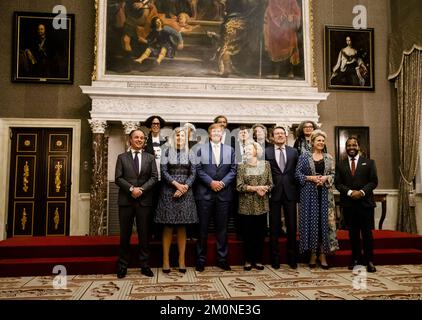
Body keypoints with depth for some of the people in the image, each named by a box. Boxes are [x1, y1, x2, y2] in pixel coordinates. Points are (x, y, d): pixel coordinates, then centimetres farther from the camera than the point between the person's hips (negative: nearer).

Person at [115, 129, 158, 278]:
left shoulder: (150, 158, 11)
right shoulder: (122, 157, 9)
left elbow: (154, 177, 2)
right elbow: (118, 178, 0)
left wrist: (142, 189, -12)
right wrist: (131, 188, -14)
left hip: (144, 200, 1)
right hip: (126, 200, 0)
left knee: (144, 234, 5)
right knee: (125, 234, 5)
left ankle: (144, 265, 14)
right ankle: (122, 265, 15)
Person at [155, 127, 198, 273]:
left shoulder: (189, 154, 10)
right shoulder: (166, 152, 5)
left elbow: (193, 173, 4)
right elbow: (163, 171, -4)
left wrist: (184, 187, -10)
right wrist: (176, 184, -14)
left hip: (185, 192, 2)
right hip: (169, 192, -2)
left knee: (182, 227, 4)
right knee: (168, 227, 0)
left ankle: (181, 260, 9)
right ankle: (166, 260, 6)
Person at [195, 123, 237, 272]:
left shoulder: (229, 149, 11)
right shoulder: (201, 148, 5)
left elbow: (233, 170, 5)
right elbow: (198, 169, -2)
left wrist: (222, 182, -8)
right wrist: (211, 182, -12)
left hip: (224, 193, 2)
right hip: (205, 193, -2)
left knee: (222, 227, 7)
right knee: (203, 227, 4)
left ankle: (222, 258, 17)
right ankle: (201, 259, 14)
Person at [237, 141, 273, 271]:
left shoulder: (265, 164, 7)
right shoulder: (241, 166, 3)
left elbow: (270, 184, 5)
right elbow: (239, 186, -6)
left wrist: (264, 189, -15)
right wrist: (256, 188, -15)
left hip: (261, 204, 1)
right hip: (246, 205, -1)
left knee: (260, 233, 4)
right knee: (247, 233, 2)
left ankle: (258, 260, 15)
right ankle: (248, 260, 13)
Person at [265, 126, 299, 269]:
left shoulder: (293, 151, 8)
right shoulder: (266, 152, 1)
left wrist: (297, 191, 1)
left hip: (290, 192, 2)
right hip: (274, 193, -2)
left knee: (292, 226, 7)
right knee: (274, 227, 5)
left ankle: (292, 258, 20)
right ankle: (275, 258, 17)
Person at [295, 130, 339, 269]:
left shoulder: (329, 157, 10)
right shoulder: (304, 156, 2)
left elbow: (333, 174, 8)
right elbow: (298, 173, -1)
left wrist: (326, 178, -11)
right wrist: (310, 178, -13)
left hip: (325, 194, 2)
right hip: (309, 193, -2)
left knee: (324, 221, 1)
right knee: (311, 221, 0)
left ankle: (323, 254, 10)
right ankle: (313, 254, 11)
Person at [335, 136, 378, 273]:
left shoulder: (369, 162, 7)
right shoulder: (340, 165, 10)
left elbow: (374, 181, 1)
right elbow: (338, 183, 3)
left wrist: (362, 192, -14)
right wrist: (350, 192, -13)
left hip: (365, 202, -1)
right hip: (348, 204, 1)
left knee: (367, 233, 0)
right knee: (353, 233, 8)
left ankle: (369, 260, 8)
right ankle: (356, 258, 18)